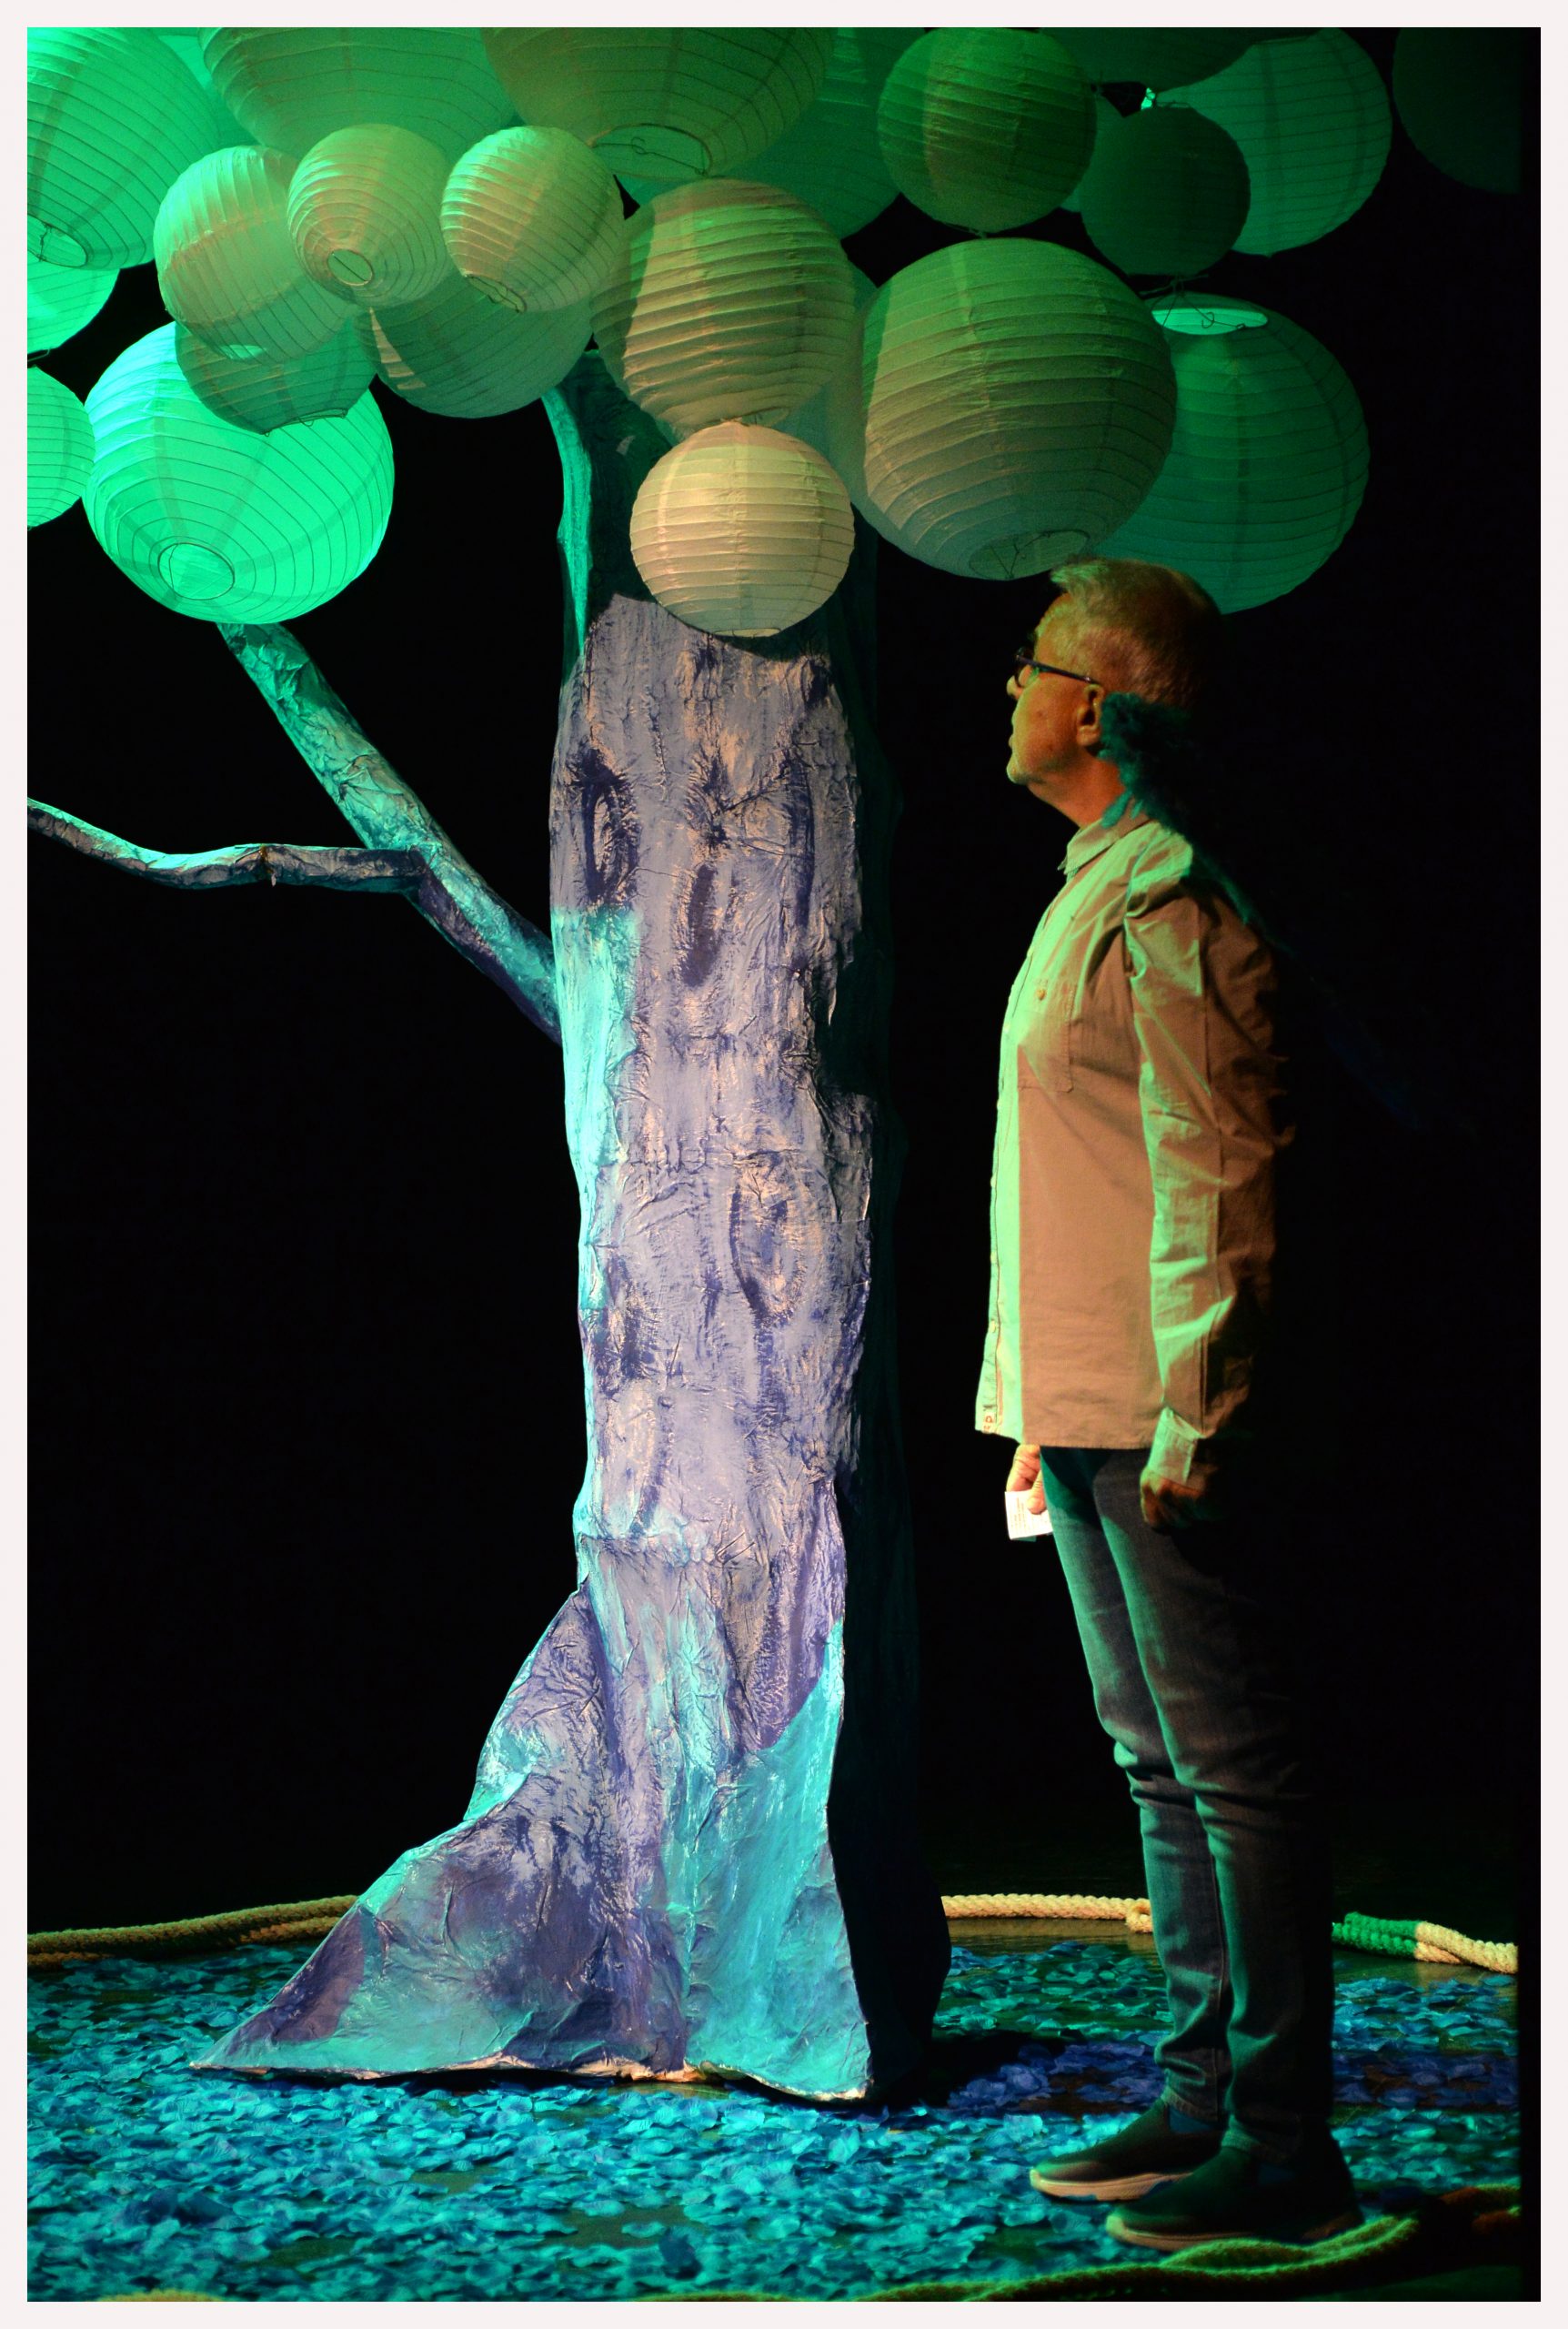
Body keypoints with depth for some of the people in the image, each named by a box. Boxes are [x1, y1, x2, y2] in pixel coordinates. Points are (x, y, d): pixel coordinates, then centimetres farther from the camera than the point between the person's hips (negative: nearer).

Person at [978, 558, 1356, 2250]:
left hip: (1163, 1414, -10)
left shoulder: (1167, 894, -12)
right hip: (1091, 1410, 10)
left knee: (1231, 1762, -4)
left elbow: (1213, 1163, -18)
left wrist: (1186, 1408, -21)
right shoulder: (1097, 886, 19)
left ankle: (1285, 2145, 4)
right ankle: (1204, 2100, 24)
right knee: (1160, 1762, 14)